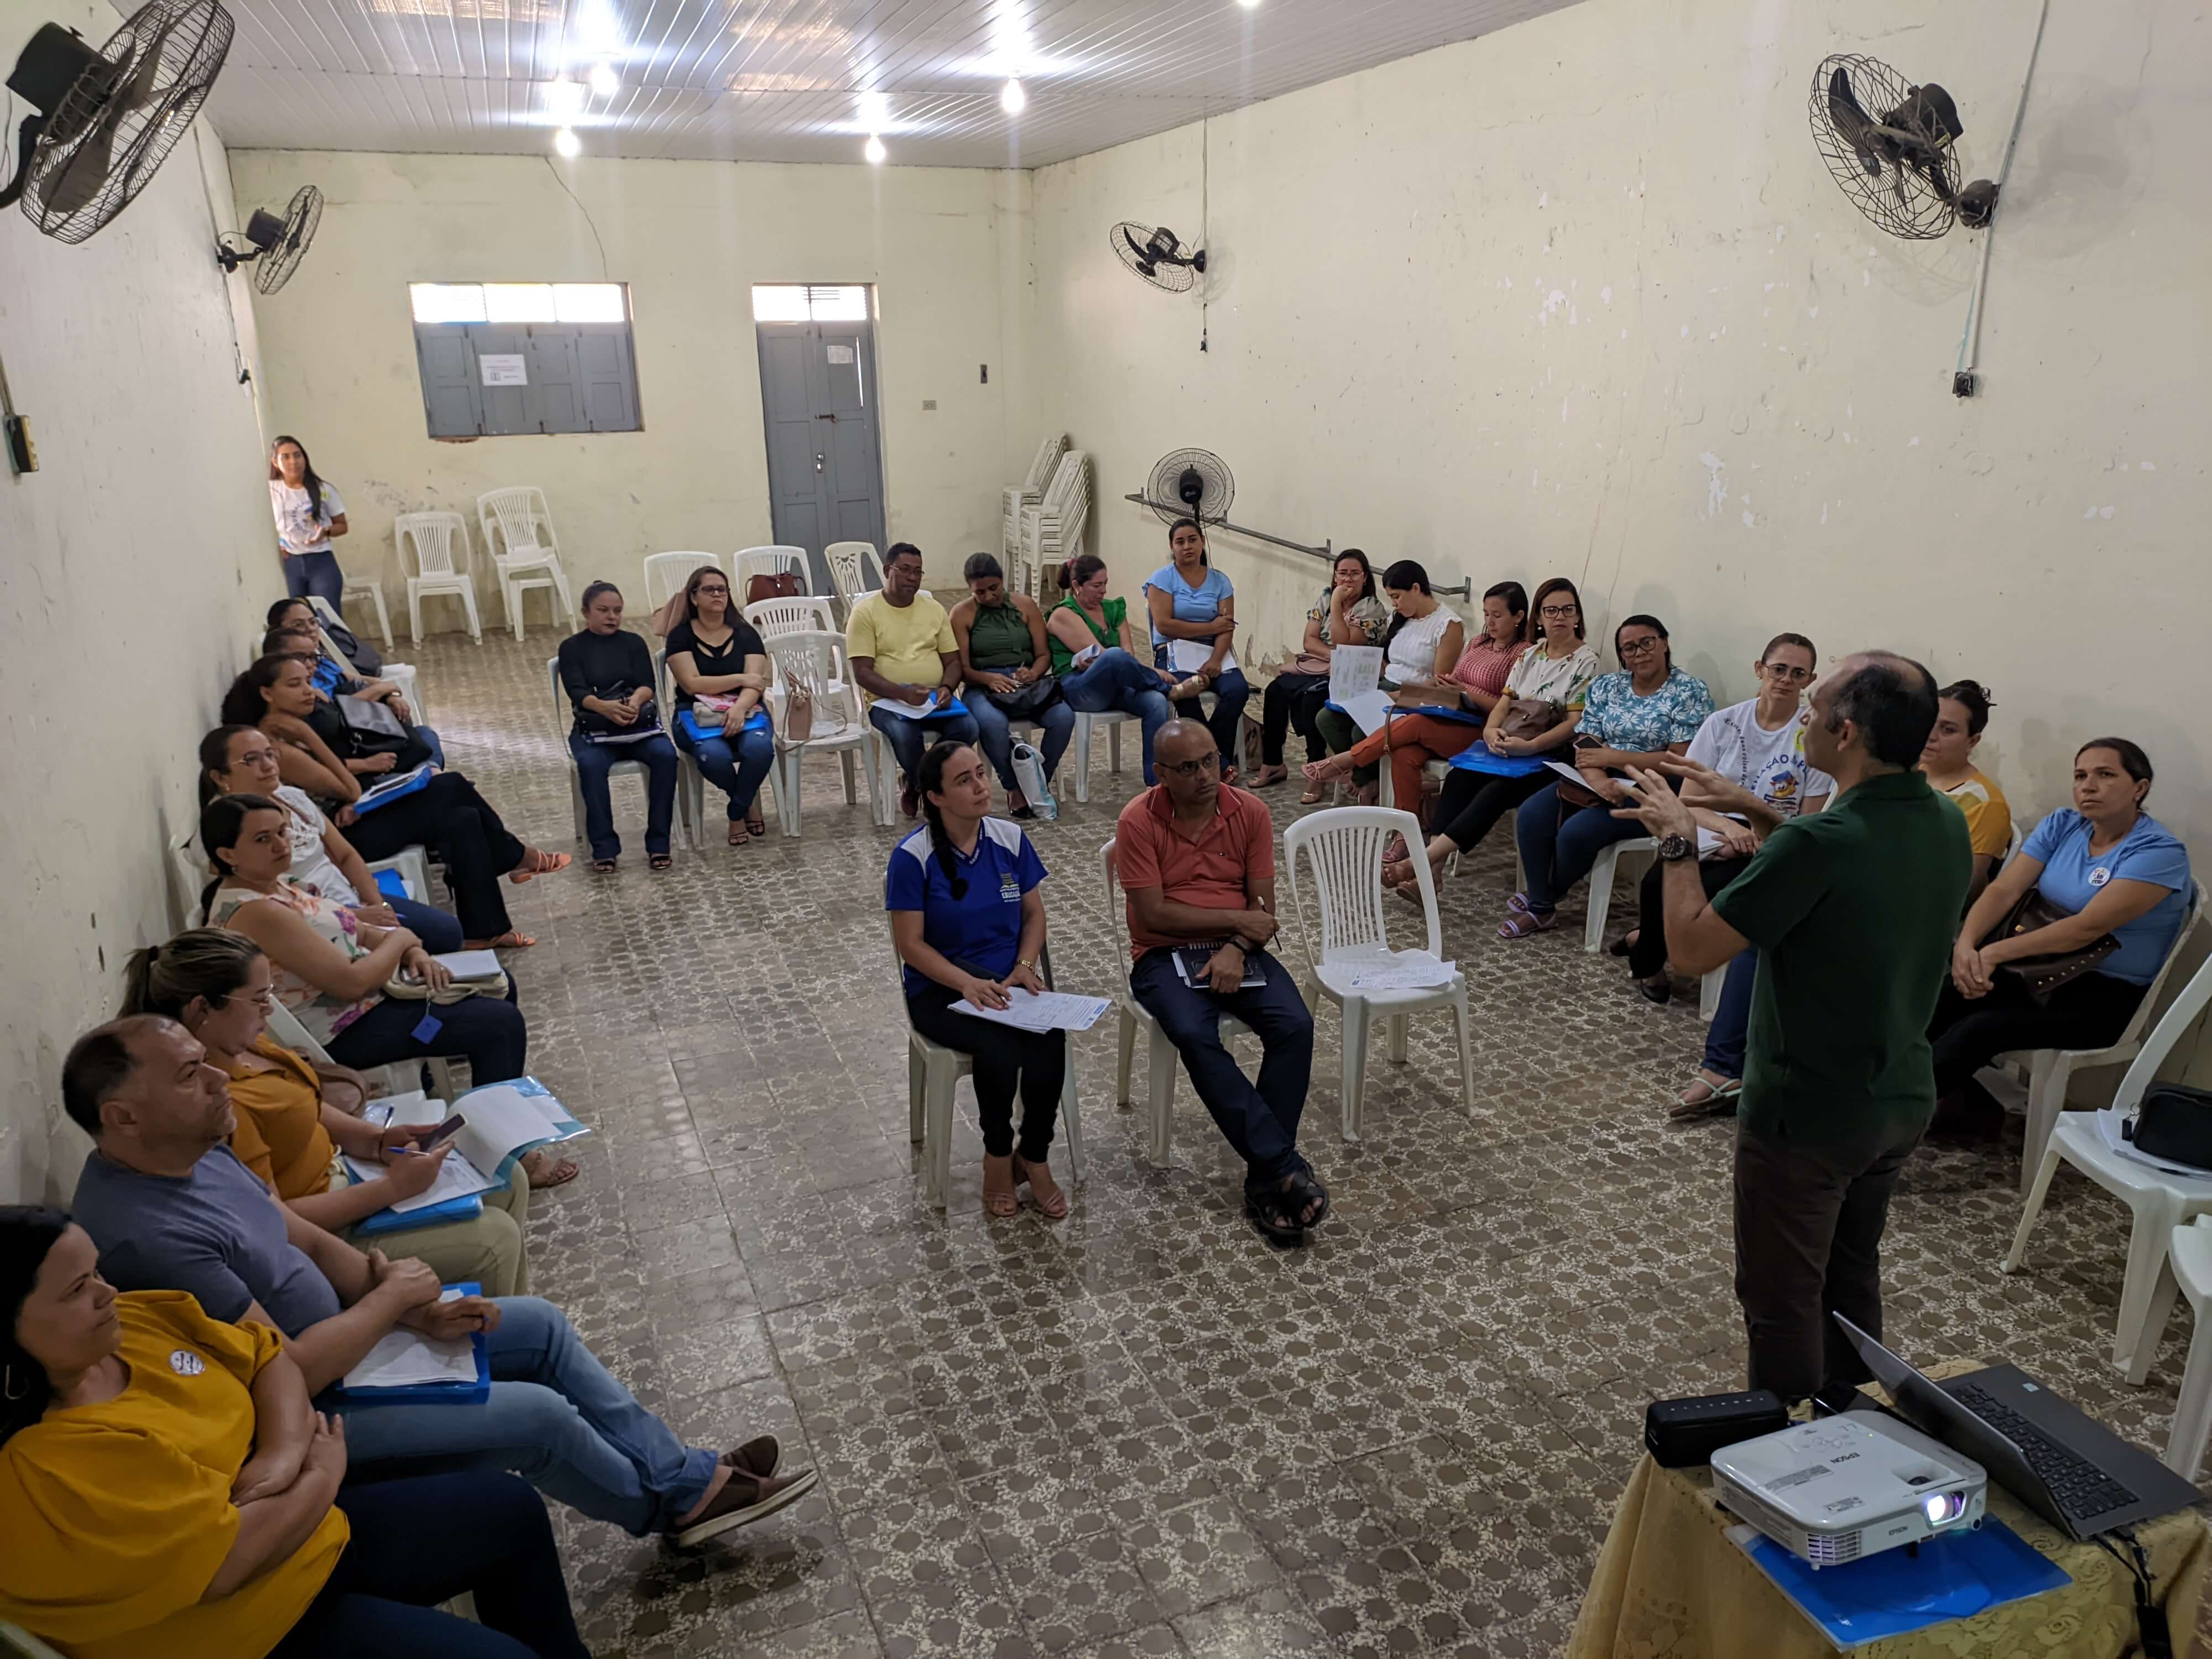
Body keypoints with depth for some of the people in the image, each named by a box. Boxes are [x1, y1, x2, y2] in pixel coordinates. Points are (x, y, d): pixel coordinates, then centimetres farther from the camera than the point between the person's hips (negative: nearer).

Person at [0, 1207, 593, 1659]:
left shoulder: (134, 1320, -6)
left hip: (305, 1529, 9)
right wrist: (323, 1475, -11)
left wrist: (285, 1452, -14)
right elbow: (230, 1559, -29)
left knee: (511, 1508, 17)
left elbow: (266, 1356, 6)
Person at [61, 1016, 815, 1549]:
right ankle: (665, 1504, 18)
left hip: (336, 1325, 10)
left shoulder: (195, 1147, -3)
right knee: (539, 1413, -11)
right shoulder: (144, 1235, -33)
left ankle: (687, 1476, 17)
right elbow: (289, 1375, -31)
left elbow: (306, 1238, 4)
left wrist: (413, 1305, -10)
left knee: (541, 1324, 8)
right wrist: (392, 1296, -15)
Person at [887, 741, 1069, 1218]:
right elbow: (911, 944, -10)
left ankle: (1034, 1156, -4)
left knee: (1051, 1041, -27)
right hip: (940, 989, -3)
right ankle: (997, 1156, -4)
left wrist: (1024, 966, -8)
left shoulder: (1010, 838, 1)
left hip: (1007, 980, 4)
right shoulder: (913, 856, -11)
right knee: (1000, 1049, -32)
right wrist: (967, 983, -23)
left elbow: (1034, 913, 10)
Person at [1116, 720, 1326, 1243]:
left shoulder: (1250, 812, 1)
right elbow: (1153, 913, -13)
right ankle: (1286, 1167, -27)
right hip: (1165, 955, -3)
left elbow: (1263, 906, 2)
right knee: (1196, 1036, -33)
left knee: (1295, 1025, -24)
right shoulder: (1139, 821, -8)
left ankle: (1265, 1178, -17)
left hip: (1237, 951, 3)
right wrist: (1236, 918, -10)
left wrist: (1236, 950, -18)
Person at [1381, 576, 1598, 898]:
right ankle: (1433, 868, -35)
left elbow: (1575, 723, -10)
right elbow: (1504, 702, 10)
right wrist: (1491, 730, -14)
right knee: (1458, 777, -24)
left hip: (1551, 757, -5)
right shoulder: (1529, 656, 16)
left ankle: (1423, 860, -41)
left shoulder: (1585, 661, -2)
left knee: (1496, 792, -32)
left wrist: (1529, 746, -24)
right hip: (1509, 748, 5)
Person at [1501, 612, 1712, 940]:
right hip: (1599, 783, 6)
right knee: (1531, 815, -19)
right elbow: (1585, 747, -1)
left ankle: (1542, 897, 4)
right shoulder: (1605, 686, 9)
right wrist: (1599, 781, -24)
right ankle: (1541, 909, -6)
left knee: (1576, 833, -27)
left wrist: (1611, 757, -17)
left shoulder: (1690, 691, -6)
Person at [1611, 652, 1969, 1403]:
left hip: (1807, 1119, -8)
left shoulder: (1819, 843, -31)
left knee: (1782, 1300, 11)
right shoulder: (1946, 825, -5)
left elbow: (1691, 948, -24)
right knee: (1852, 1275, 27)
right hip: (1901, 1102, 8)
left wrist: (1678, 841, -11)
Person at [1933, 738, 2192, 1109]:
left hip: (2110, 995, -6)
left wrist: (1995, 953, -29)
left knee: (1979, 1029, -27)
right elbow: (2004, 890, -7)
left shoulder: (2159, 852, -15)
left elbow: (2088, 927, -24)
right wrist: (1966, 943, -26)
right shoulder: (2062, 825, 3)